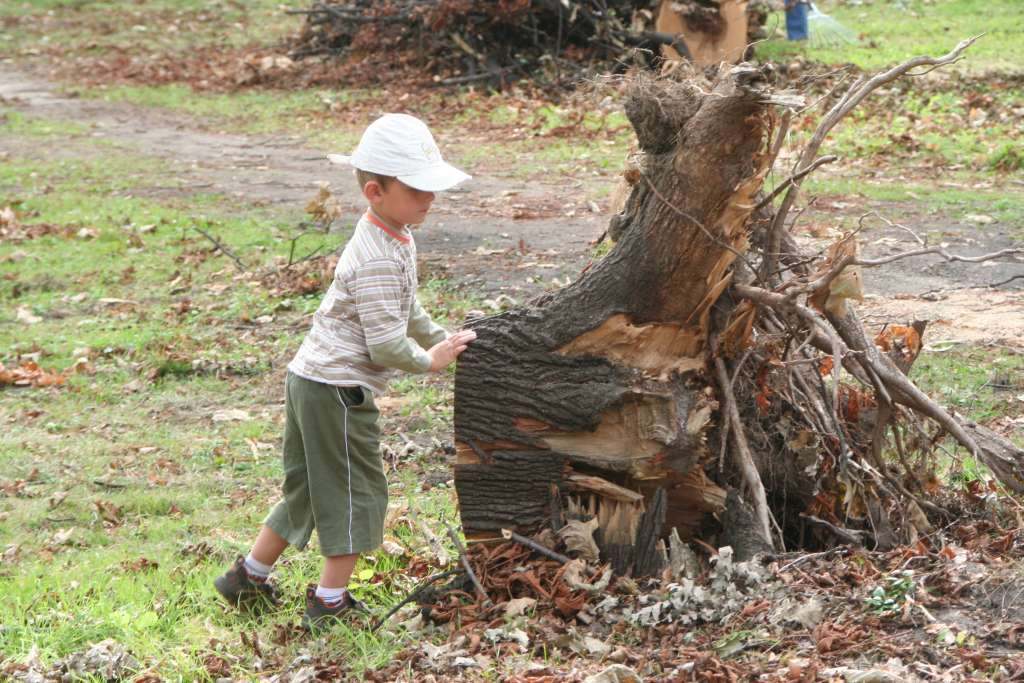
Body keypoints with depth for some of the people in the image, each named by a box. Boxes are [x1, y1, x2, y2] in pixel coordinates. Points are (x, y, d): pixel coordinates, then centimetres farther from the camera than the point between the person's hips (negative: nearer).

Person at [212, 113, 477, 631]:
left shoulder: (395, 239, 11)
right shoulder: (379, 260, -23)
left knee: (308, 488, 20)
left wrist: (443, 340, 19)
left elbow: (405, 308, 27)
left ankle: (249, 578, 29)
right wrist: (430, 360, -8)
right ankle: (329, 603, 5)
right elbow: (386, 344, -23)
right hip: (338, 390, -10)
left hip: (312, 380, 10)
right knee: (356, 492, 0)